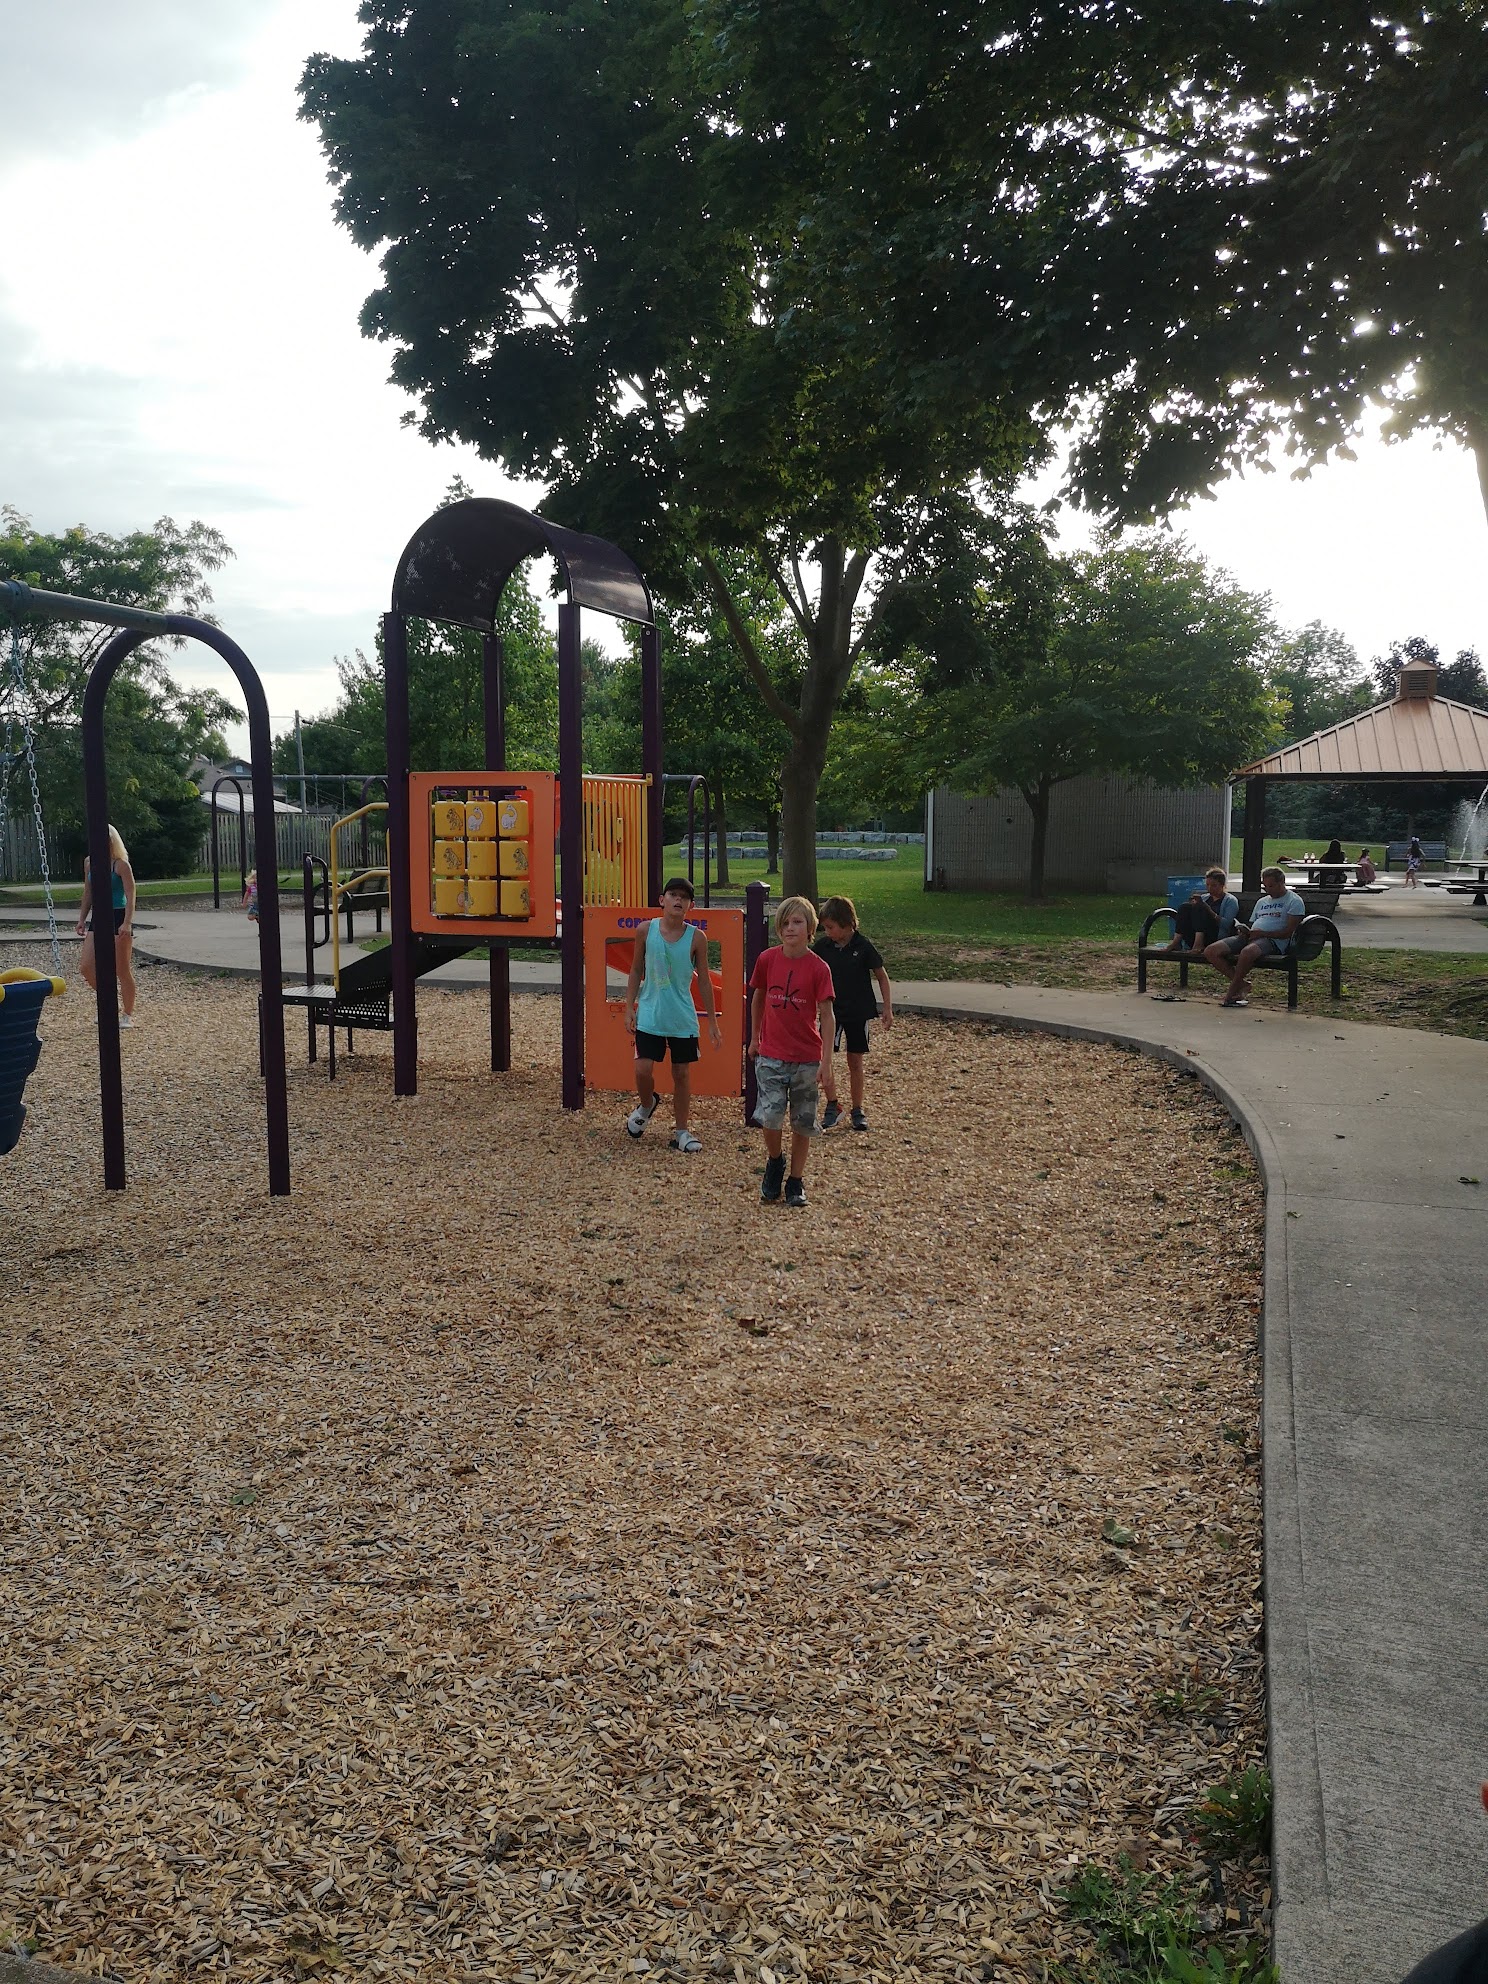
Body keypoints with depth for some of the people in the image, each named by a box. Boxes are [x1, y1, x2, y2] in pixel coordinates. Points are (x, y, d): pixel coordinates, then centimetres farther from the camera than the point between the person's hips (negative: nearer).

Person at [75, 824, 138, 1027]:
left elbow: (130, 895, -16)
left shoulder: (121, 865, -11)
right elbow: (88, 894, 17)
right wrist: (82, 919, 13)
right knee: (87, 966, -3)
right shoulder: (89, 864, 8)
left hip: (118, 918, -6)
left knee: (123, 969, 0)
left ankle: (128, 1015, 12)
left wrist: (127, 923, -25)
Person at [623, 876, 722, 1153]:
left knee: (682, 1073, 6)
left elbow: (704, 980, 0)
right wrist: (630, 1008, 2)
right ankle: (647, 1104, 28)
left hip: (683, 1019, 0)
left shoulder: (696, 938, -7)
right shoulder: (646, 930, -5)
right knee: (643, 1069, -6)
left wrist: (712, 1022, 2)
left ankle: (681, 1132, 19)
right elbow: (636, 971, 6)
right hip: (649, 1015, 0)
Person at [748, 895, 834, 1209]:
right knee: (770, 1116, -10)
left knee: (802, 1123, 8)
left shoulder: (818, 968, -10)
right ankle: (774, 1162, 19)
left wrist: (826, 1061, -11)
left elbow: (826, 1016, -8)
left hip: (807, 1058, -1)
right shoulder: (767, 959, -3)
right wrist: (754, 1038, 18)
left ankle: (796, 1180, 24)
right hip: (771, 1055, 1)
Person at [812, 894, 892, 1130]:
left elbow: (882, 977, -2)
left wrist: (887, 1009, -3)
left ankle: (857, 1111, 20)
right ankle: (832, 1106, 5)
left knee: (855, 1062, 7)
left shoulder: (863, 947, -11)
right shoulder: (822, 946, -4)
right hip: (832, 1010, 2)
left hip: (859, 1012, -2)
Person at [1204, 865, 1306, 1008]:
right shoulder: (1262, 902, 29)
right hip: (1249, 937, 8)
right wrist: (1244, 930, 3)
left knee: (1247, 952, -42)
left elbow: (1288, 932, -6)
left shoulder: (1294, 901, 5)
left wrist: (1261, 933, -15)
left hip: (1273, 941, -7)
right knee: (1211, 951, -14)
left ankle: (1231, 993, -26)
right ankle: (1242, 984, -13)